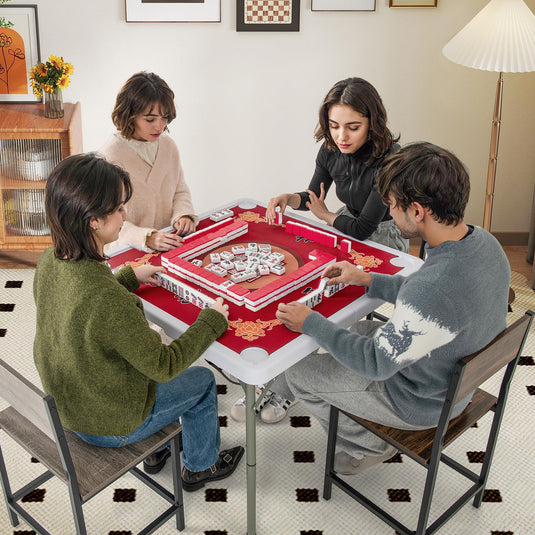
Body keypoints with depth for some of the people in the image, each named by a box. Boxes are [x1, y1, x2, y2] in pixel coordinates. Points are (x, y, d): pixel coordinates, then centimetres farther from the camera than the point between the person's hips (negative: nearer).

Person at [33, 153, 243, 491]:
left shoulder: (51, 261, -13)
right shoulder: (109, 300, -39)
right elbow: (163, 365, -26)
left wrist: (130, 276, 16)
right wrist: (212, 320, -14)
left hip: (64, 402, 8)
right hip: (107, 425, -7)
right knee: (203, 381, 15)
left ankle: (156, 451, 48)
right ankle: (200, 466, 41)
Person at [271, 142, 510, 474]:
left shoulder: (434, 288, -41)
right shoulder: (483, 241, -13)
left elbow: (377, 363, -27)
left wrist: (311, 323, -16)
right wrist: (367, 279, 8)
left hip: (419, 403, -8)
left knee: (296, 373, 7)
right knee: (356, 330, 23)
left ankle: (369, 447, 26)